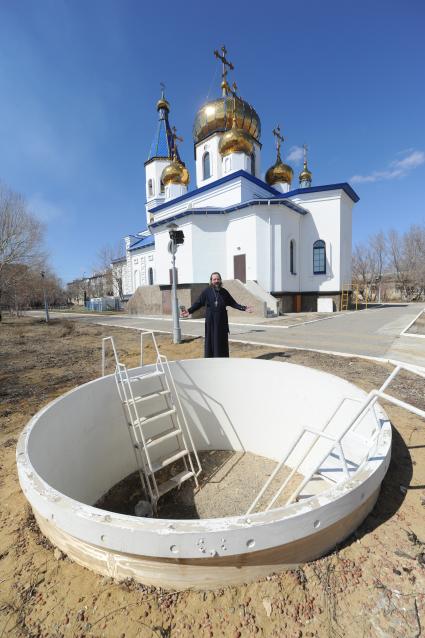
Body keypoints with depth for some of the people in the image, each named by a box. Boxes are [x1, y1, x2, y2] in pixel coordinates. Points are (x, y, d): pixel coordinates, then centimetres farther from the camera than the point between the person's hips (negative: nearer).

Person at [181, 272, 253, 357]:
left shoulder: (224, 292, 4)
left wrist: (243, 308, 0)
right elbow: (198, 303, -3)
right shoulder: (206, 291, -3)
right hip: (210, 321, -2)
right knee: (211, 340, 2)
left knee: (222, 341, 8)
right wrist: (189, 311, -15)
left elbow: (232, 303, 8)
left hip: (222, 321, 3)